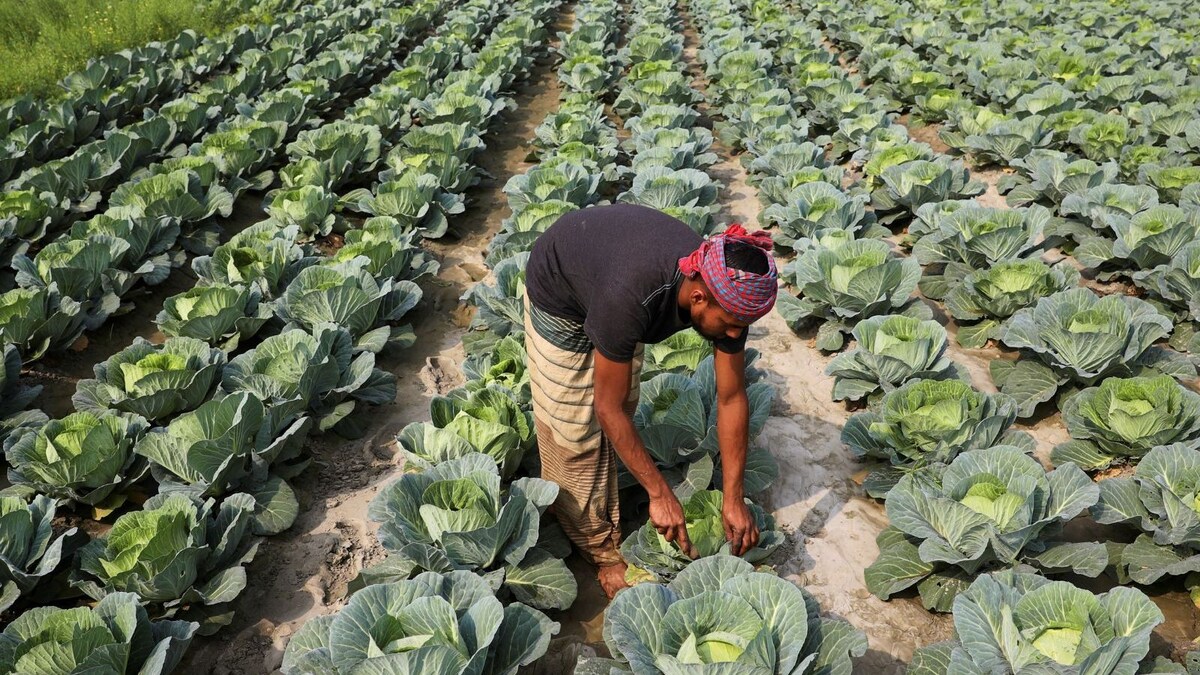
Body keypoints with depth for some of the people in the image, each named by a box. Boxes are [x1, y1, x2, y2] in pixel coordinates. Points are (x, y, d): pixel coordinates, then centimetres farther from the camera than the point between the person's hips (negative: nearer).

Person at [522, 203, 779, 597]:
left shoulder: (729, 294, -28)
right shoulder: (630, 298, -45)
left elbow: (732, 398, -17)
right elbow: (608, 409, -33)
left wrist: (734, 499, -15)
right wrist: (660, 494, -27)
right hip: (558, 294, -5)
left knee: (625, 404, 8)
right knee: (575, 429, -2)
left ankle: (607, 524, 26)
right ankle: (601, 549, 14)